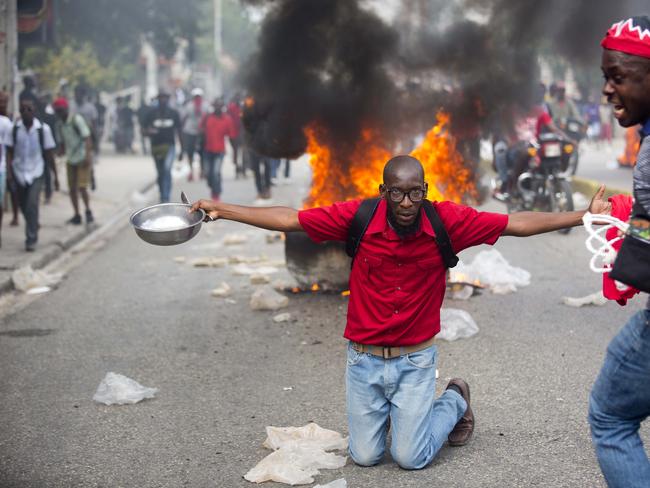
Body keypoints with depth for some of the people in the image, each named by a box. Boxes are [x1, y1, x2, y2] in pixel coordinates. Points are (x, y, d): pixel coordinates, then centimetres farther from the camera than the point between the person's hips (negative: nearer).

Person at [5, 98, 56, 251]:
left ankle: (31, 239, -9)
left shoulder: (43, 129, -7)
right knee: (23, 206, 13)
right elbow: (9, 151, 0)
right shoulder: (15, 128, -3)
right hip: (19, 172, 3)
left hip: (36, 173, -3)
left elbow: (49, 153, -1)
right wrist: (9, 171, -10)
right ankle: (33, 227, 40)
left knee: (32, 205, -16)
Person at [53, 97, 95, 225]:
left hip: (83, 159, -6)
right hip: (70, 160, 6)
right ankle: (77, 215, 14)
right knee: (72, 189, 5)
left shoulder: (77, 120, -11)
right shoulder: (59, 124, 7)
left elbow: (87, 138, -14)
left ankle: (88, 211, 8)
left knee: (82, 187, -10)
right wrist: (60, 152, -3)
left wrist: (88, 155, -22)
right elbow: (62, 142, 16)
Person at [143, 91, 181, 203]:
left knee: (167, 169, -20)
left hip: (169, 145, -2)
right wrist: (149, 132, -22)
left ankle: (165, 197, -23)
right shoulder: (152, 113, 1)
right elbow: (146, 129, 3)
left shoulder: (173, 113, 3)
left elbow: (178, 130, 10)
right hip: (156, 146, 2)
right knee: (160, 173, 11)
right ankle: (163, 196, 28)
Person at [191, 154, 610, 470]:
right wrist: (222, 210, -13)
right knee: (365, 456, 6)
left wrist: (585, 216, -15)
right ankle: (387, 408, 39)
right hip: (364, 358, 1)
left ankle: (454, 402, 29)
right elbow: (288, 219, -10)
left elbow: (518, 223, -12)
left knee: (411, 458, -1)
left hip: (416, 359, -1)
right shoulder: (358, 217, -15)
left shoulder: (447, 221, -15)